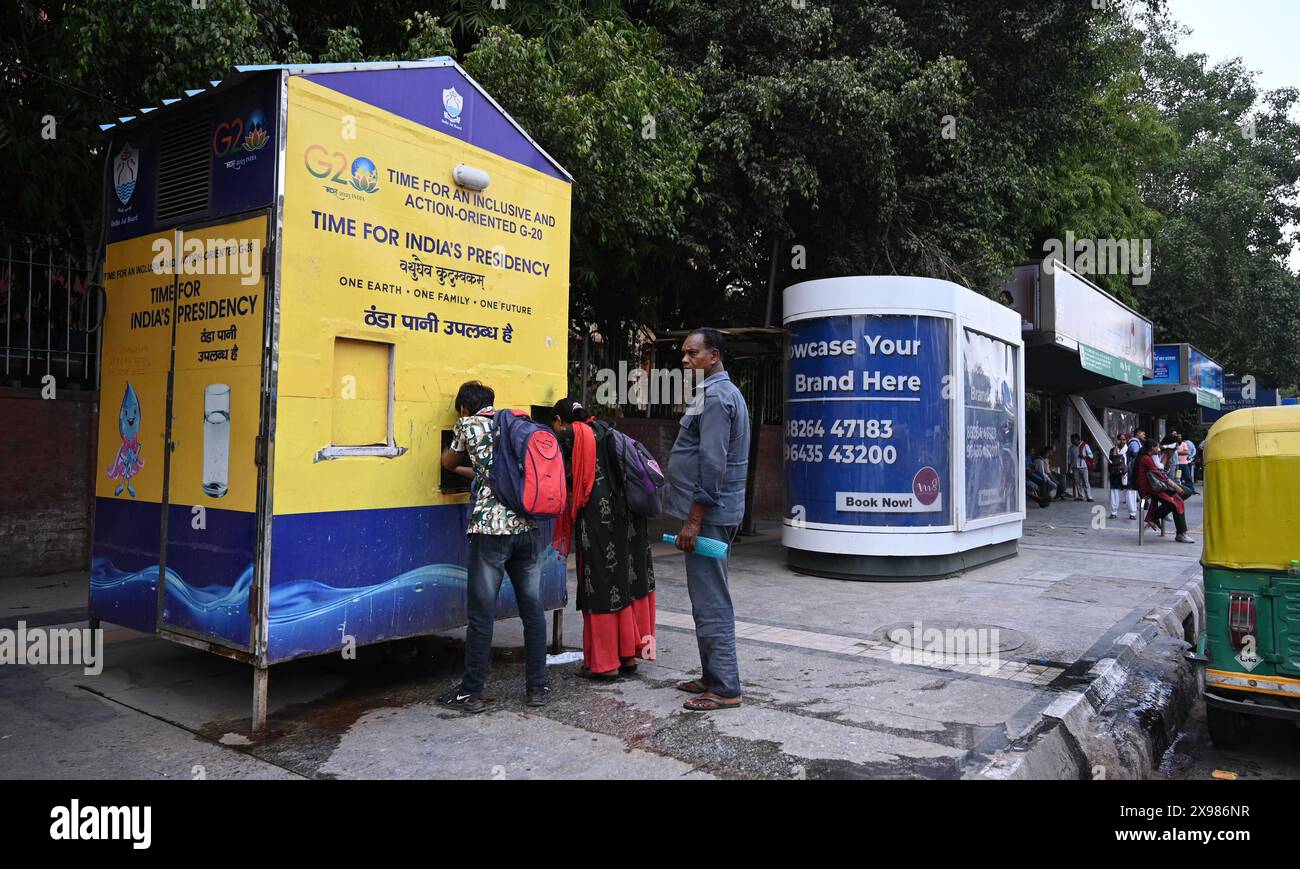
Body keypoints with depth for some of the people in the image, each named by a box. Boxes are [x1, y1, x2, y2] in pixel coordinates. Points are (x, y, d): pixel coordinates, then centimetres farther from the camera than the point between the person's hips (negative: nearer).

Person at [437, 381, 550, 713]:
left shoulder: (468, 425, 5)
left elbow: (448, 462, 22)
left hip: (491, 528, -5)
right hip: (529, 526, 5)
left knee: (482, 611, 2)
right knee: (532, 607, 10)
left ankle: (471, 692, 12)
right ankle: (537, 686, 17)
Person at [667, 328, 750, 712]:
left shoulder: (714, 395, -13)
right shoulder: (727, 392, 20)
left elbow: (713, 463, -21)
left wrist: (694, 519, -21)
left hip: (708, 513, -11)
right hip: (717, 513, 11)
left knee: (710, 603, -6)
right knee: (710, 600, 16)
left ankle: (724, 688, -1)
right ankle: (714, 677, 24)